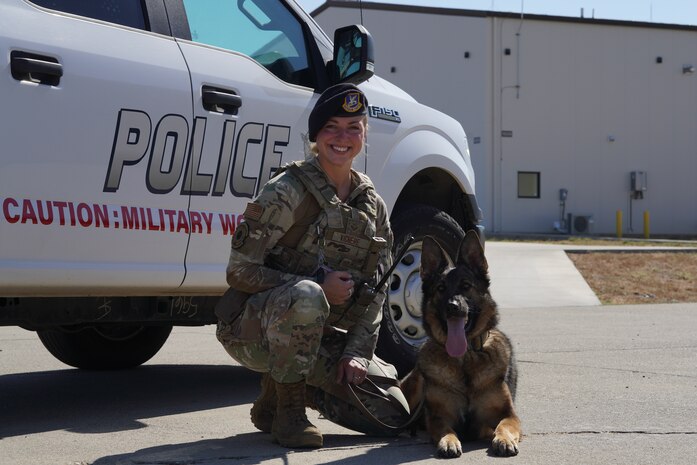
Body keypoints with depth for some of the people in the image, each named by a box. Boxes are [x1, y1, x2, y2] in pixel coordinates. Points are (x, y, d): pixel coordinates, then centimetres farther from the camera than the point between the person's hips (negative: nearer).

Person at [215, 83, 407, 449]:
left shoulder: (373, 206, 5)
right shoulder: (288, 191, -13)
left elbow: (374, 294, 6)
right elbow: (240, 271, -16)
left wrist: (357, 352, -9)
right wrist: (319, 284, -22)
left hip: (320, 337, 6)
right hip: (253, 330, -6)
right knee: (306, 297, -39)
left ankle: (288, 385, 13)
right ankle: (287, 412, -18)